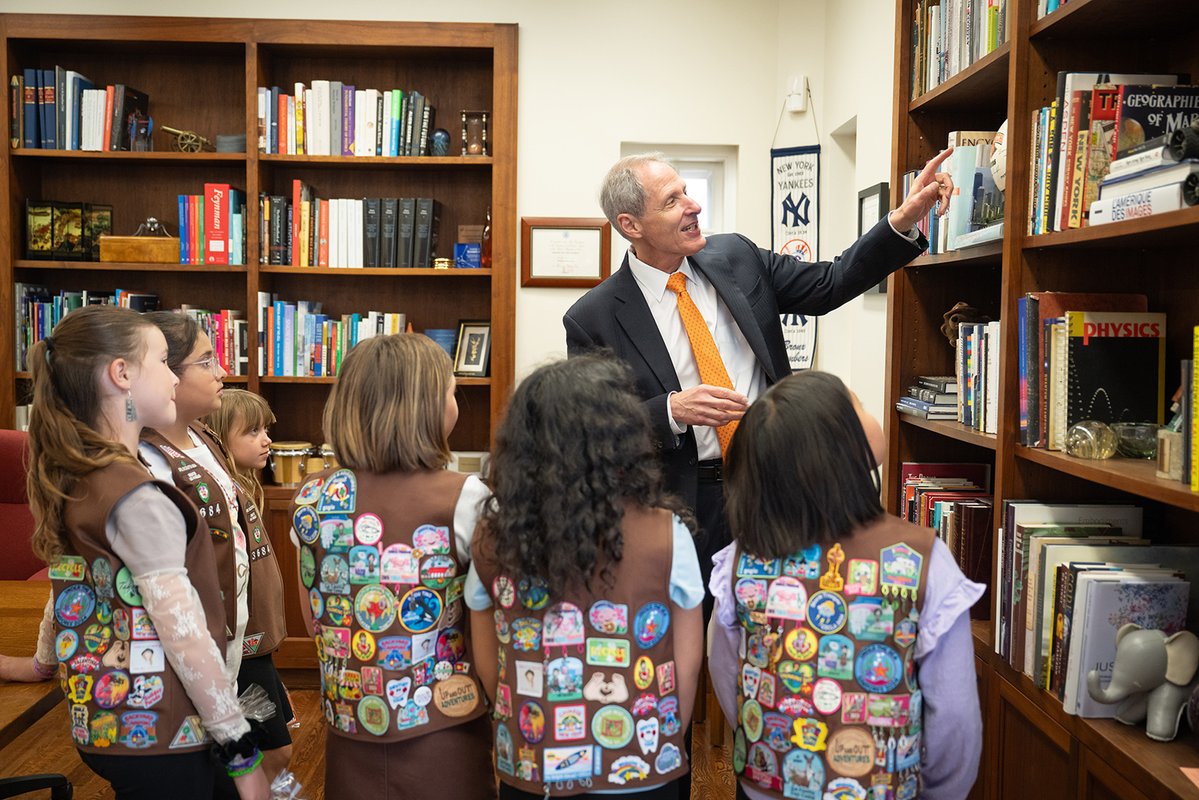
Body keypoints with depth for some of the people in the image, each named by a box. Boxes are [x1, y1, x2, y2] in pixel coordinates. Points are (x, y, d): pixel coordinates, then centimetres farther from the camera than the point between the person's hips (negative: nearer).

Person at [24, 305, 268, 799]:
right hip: (156, 739, -9)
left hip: (101, 722, 9)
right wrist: (242, 753, -18)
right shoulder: (137, 497, -24)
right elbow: (186, 639, -24)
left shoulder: (70, 479, 4)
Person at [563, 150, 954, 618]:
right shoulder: (594, 318, -10)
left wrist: (905, 219, -5)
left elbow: (829, 285, 5)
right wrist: (673, 409, -24)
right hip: (682, 500, -3)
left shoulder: (735, 257, 3)